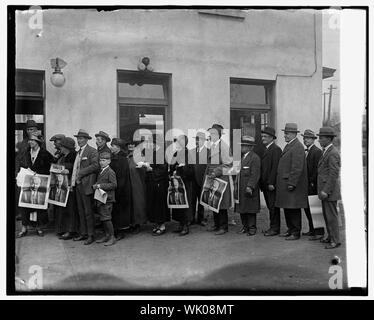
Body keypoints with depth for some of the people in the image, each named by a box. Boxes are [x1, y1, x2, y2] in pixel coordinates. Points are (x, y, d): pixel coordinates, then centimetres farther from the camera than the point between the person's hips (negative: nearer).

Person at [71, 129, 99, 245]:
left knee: (88, 211, -4)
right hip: (77, 184, 8)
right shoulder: (78, 152, 19)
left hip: (86, 185, -8)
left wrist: (81, 173, -17)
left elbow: (95, 166, -18)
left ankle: (91, 235, 4)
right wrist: (73, 180, 9)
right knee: (81, 211, 12)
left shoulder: (92, 151, -7)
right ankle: (83, 233, 21)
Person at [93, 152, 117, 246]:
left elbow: (114, 184, -18)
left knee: (106, 218, -7)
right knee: (102, 218, 13)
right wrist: (95, 186, 4)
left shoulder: (110, 172, -10)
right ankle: (107, 235, 23)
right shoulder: (100, 172, 16)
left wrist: (101, 186, -20)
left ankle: (112, 237, 2)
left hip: (107, 199, -9)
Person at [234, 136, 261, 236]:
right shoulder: (242, 157, 16)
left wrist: (250, 186, -23)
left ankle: (252, 228, 10)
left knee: (250, 209, 0)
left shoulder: (255, 158, -10)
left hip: (249, 189, -8)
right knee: (242, 209, 11)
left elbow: (255, 175, -16)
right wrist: (236, 185, 15)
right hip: (240, 189, 8)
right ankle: (245, 226, 22)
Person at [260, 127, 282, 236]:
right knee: (270, 206, 13)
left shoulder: (275, 149, -11)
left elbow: (275, 167, -18)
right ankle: (273, 227, 20)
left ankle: (275, 228, 5)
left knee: (273, 206, -3)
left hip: (271, 184, -9)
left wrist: (271, 183, -21)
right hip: (265, 184, 9)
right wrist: (262, 183, 13)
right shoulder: (266, 149, 18)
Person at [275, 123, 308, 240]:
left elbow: (297, 168, -20)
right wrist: (280, 182, 17)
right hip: (284, 184, 9)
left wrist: (292, 183, -21)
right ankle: (290, 229, 26)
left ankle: (296, 233, 9)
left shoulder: (297, 147, -14)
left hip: (292, 184, -9)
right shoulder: (288, 146, 16)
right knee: (287, 208, 15)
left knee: (294, 209, -1)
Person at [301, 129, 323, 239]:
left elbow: (317, 169, -17)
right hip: (305, 185, 9)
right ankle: (311, 230, 25)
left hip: (312, 184, -9)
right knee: (306, 206, 13)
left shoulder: (317, 151, -12)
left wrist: (312, 182, -16)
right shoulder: (305, 151, 15)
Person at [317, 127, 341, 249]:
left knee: (331, 215, -2)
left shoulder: (333, 153, -17)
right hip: (324, 190, 10)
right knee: (326, 215, 17)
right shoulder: (326, 152, 14)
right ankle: (330, 236, 28)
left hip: (330, 190, -10)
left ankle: (335, 240, 7)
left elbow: (334, 174, -22)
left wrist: (326, 191, -22)